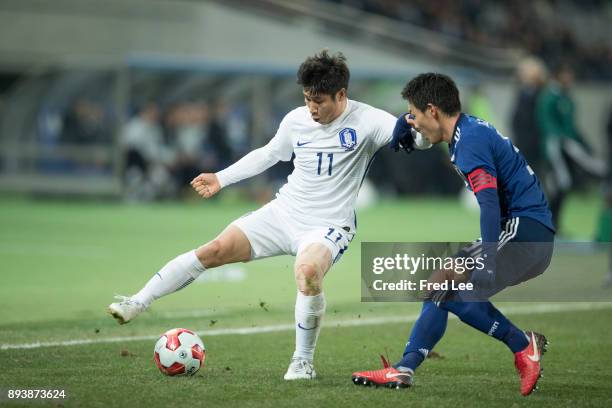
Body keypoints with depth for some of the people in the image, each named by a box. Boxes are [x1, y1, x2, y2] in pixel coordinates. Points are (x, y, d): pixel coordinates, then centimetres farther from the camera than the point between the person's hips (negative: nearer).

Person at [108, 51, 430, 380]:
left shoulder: (366, 121, -12)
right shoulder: (296, 120, 2)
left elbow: (416, 137, -22)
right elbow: (268, 154, 21)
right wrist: (221, 179, 23)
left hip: (328, 226, -5)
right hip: (283, 213, 5)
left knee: (308, 272, -36)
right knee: (215, 250, -10)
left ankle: (303, 362, -17)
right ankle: (138, 303, 0)